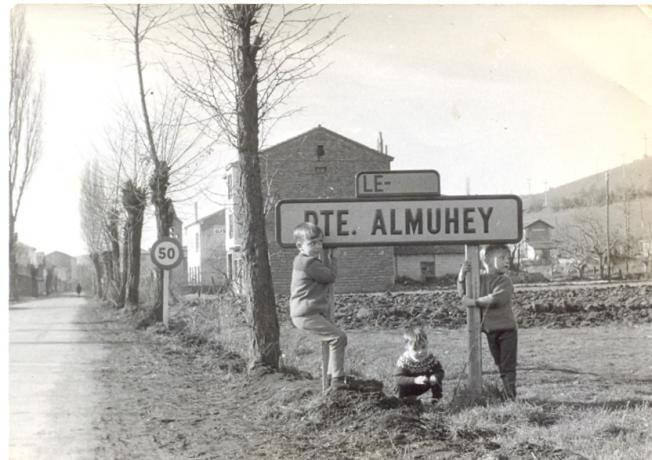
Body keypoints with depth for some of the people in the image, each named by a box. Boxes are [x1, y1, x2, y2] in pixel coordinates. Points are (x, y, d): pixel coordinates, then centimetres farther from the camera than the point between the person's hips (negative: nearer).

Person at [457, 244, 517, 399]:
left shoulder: (505, 281, -10)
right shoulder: (479, 278, 5)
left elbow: (496, 298, -26)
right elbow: (463, 293, 9)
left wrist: (474, 302, -23)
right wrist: (461, 277, -7)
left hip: (507, 329, -5)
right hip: (490, 329, 5)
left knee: (508, 365, -6)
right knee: (500, 365, 13)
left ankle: (511, 395, -5)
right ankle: (506, 393, 21)